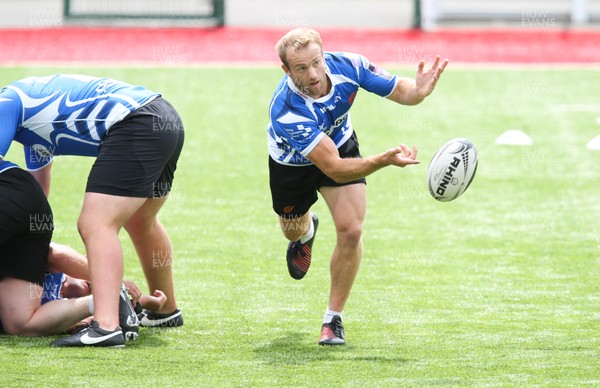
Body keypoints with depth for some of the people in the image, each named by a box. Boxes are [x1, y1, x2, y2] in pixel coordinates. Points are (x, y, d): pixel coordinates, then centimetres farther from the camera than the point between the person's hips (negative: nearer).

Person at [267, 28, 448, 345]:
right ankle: (306, 231, 63)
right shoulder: (286, 111, -44)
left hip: (340, 143, 2)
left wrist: (419, 90, -44)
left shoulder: (347, 66, -33)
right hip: (292, 161, -2)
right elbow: (334, 168, -43)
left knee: (351, 230, -14)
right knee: (294, 231, 21)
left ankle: (333, 319, 2)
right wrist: (383, 161, -57)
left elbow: (400, 91, -20)